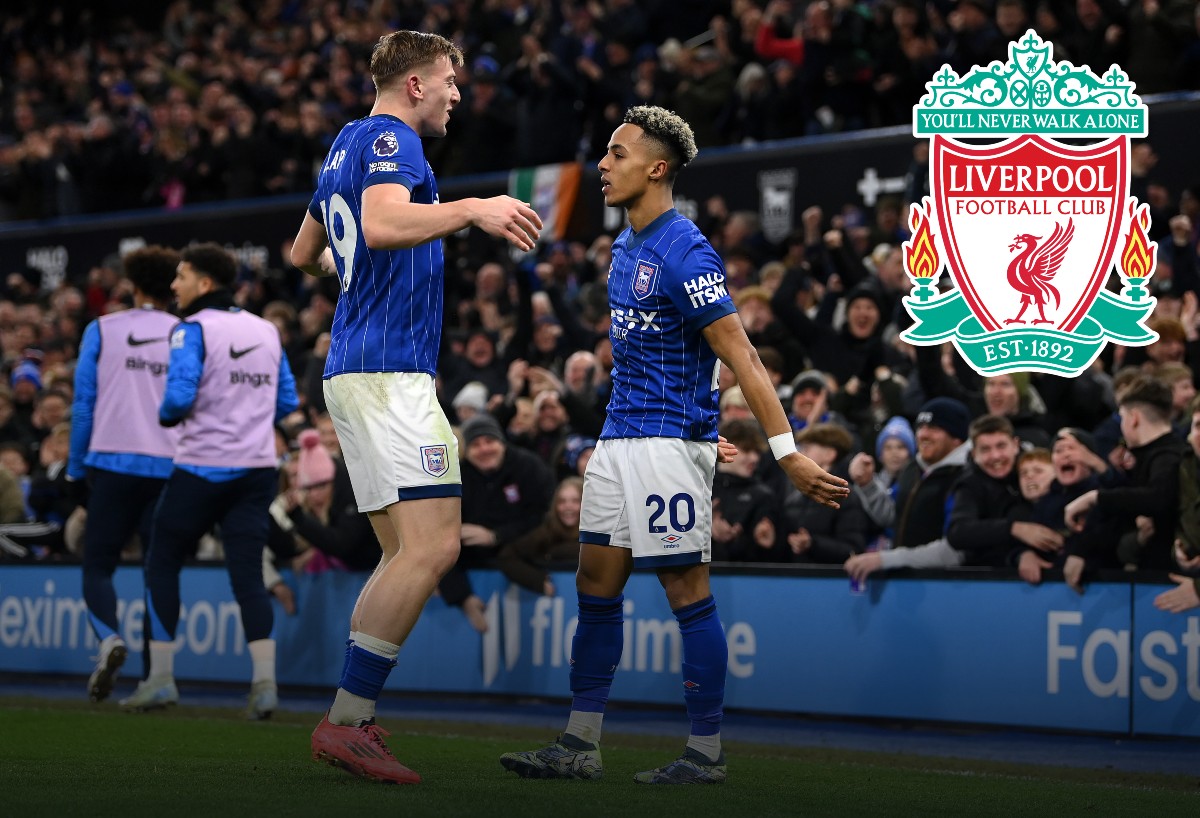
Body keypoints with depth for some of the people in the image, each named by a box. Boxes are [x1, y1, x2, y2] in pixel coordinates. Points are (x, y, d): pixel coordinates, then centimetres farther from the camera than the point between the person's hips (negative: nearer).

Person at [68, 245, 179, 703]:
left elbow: (84, 404, 3)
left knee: (97, 565, 5)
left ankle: (109, 637, -24)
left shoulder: (101, 331, 5)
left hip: (113, 463, -1)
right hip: (170, 468, 1)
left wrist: (76, 469, 8)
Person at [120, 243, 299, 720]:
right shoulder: (266, 331, 11)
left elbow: (179, 397, -19)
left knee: (162, 564, 9)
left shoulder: (193, 329, -8)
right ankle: (264, 683, -10)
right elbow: (287, 402, 13)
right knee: (248, 575, 3)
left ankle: (161, 679, 9)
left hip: (202, 468, -5)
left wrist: (165, 416, 2)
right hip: (257, 468, 5)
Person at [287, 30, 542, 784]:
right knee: (433, 546, -17)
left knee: (410, 553, 10)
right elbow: (383, 223, -28)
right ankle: (347, 721, -18)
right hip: (392, 371, -11)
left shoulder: (347, 146, 22)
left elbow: (304, 254, 34)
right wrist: (471, 209, -31)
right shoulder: (389, 139, -7)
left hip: (357, 371, 11)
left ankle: (351, 718, 8)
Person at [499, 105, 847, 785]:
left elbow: (743, 358, -19)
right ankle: (581, 747, 12)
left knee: (687, 592, -4)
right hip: (620, 441, 9)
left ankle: (707, 753, 3)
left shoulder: (686, 254, -15)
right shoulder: (625, 246, 14)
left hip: (671, 442, -9)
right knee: (596, 588, 8)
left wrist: (788, 453, -23)